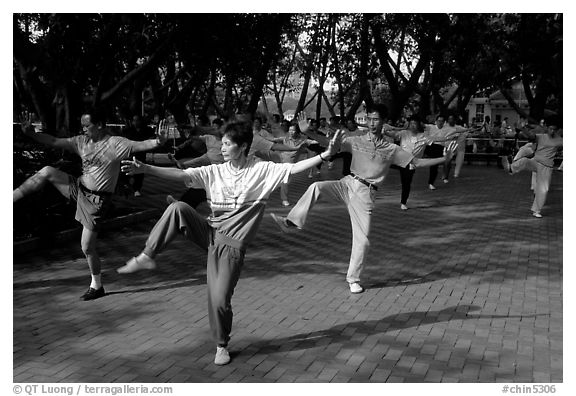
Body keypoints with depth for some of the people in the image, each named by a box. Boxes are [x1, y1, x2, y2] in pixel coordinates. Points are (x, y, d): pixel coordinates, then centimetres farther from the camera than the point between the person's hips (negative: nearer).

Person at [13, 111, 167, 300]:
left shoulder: (116, 144, -15)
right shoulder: (82, 142, 4)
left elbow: (140, 145, -29)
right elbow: (54, 142, 7)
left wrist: (158, 141, -48)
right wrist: (31, 134, -4)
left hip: (96, 200, -6)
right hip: (78, 188, 6)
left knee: (87, 247, -2)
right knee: (47, 171, -9)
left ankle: (96, 286, 17)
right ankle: (14, 196, 3)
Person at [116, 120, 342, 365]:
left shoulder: (263, 170, -5)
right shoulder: (215, 172, 3)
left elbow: (295, 168, -14)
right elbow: (180, 174, -4)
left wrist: (325, 155, -27)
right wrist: (144, 169, -14)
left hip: (231, 244, -3)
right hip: (209, 232, 3)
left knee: (220, 300, -7)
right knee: (177, 209, -23)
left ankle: (221, 346, 22)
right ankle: (147, 257, -12)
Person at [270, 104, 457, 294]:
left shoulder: (391, 149, 7)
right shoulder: (356, 141, 6)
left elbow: (417, 162, 8)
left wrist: (444, 158, 0)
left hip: (365, 193, 0)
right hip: (348, 184, 1)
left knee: (362, 239, -5)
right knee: (316, 186, -27)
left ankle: (353, 279, 12)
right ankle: (292, 223, -25)